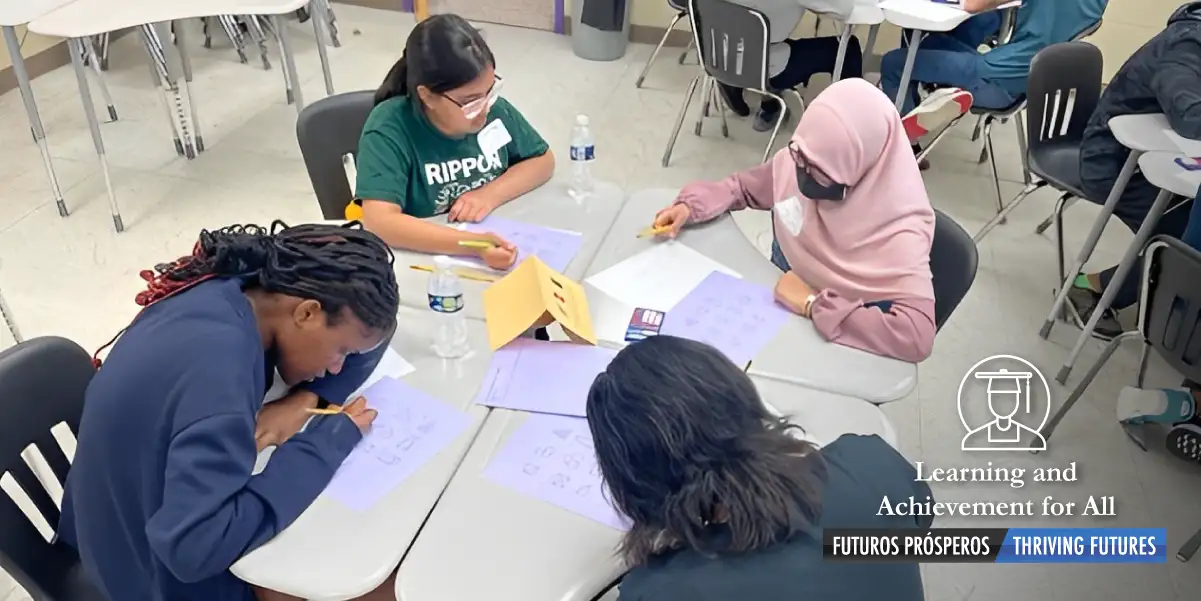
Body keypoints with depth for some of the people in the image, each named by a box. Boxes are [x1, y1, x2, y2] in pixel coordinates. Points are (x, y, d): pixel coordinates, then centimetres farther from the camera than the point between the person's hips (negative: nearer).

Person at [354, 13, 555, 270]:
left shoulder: (493, 109, -5)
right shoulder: (390, 129, -19)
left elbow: (542, 161, 6)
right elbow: (380, 223, -29)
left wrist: (491, 194, -11)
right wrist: (473, 244, -38)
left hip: (497, 244, 4)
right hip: (425, 261, -3)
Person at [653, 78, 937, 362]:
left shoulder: (898, 230, -30)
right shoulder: (796, 162, -14)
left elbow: (918, 336, -40)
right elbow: (741, 186, 7)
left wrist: (814, 304, -36)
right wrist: (689, 206, -11)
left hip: (831, 342, -5)